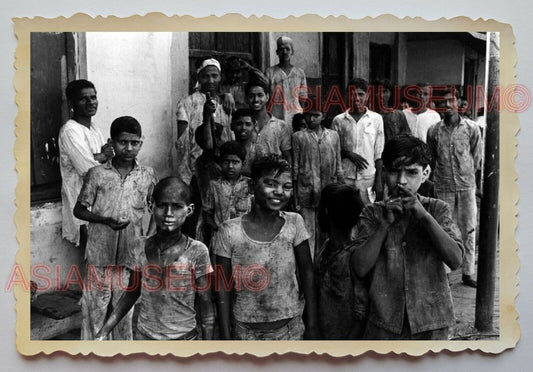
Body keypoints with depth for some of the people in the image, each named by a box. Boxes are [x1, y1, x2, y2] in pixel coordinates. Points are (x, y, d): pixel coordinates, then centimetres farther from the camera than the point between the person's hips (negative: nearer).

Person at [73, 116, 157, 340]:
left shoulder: (148, 175, 1)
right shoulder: (97, 174, -3)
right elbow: (79, 210, 2)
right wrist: (106, 220, -14)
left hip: (131, 254, 1)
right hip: (99, 254, -1)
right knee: (94, 307, 6)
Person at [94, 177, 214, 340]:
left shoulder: (197, 251, -13)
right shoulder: (142, 247, -4)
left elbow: (206, 304, -8)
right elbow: (131, 293, 6)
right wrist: (103, 333, 3)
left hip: (184, 338, -2)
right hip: (144, 336, 3)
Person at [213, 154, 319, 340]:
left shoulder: (294, 223, -9)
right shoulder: (229, 232, -13)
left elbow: (306, 273, -2)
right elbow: (223, 288, -6)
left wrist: (312, 325, -1)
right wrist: (226, 336, -5)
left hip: (291, 329, 1)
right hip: (246, 332, -1)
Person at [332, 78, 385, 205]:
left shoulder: (376, 119, 4)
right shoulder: (339, 120, 4)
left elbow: (379, 153, 5)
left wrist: (379, 180, 1)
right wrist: (348, 154, -10)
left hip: (369, 179, 0)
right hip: (345, 179, 0)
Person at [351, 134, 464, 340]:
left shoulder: (437, 209, 0)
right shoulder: (373, 213, 0)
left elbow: (455, 259, -12)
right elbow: (360, 268, -10)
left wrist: (424, 215, -18)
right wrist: (385, 223, -16)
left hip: (431, 321, 0)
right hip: (384, 322, 0)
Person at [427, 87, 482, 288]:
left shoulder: (472, 128, -1)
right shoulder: (433, 131, -1)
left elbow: (476, 158, 7)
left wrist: (465, 175, 11)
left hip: (467, 186, 0)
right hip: (443, 188, 0)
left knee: (469, 230, 4)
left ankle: (468, 273, 14)